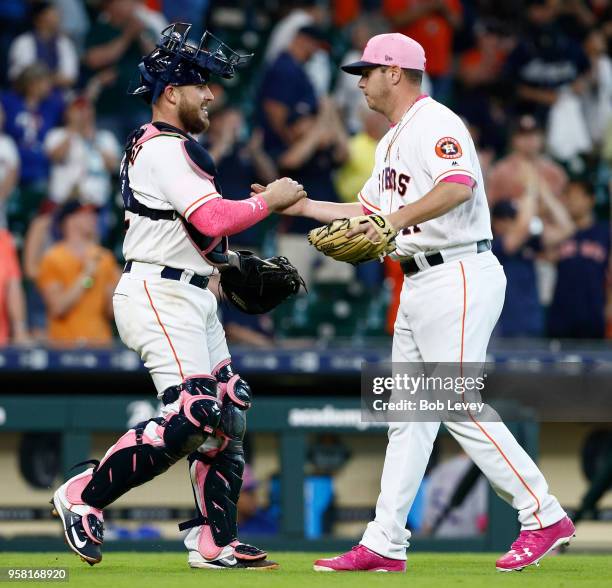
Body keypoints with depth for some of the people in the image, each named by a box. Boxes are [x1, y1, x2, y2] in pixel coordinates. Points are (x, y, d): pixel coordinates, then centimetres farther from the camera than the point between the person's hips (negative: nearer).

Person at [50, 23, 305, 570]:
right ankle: (86, 495, -6)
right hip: (160, 295, -11)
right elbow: (213, 220, -25)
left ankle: (215, 541, 10)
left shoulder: (153, 146, 18)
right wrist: (269, 200, -12)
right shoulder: (166, 150, -15)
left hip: (192, 298, 11)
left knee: (229, 412, 8)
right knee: (191, 416, -17)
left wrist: (230, 258, 14)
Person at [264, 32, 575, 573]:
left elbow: (459, 184, -30)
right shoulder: (393, 141, 21)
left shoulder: (435, 123, -11)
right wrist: (302, 206, 23)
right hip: (419, 284, 10)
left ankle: (544, 518, -8)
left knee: (461, 406, -14)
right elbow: (368, 212, 29)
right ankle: (385, 545, 8)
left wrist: (398, 219, -40)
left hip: (459, 278, -10)